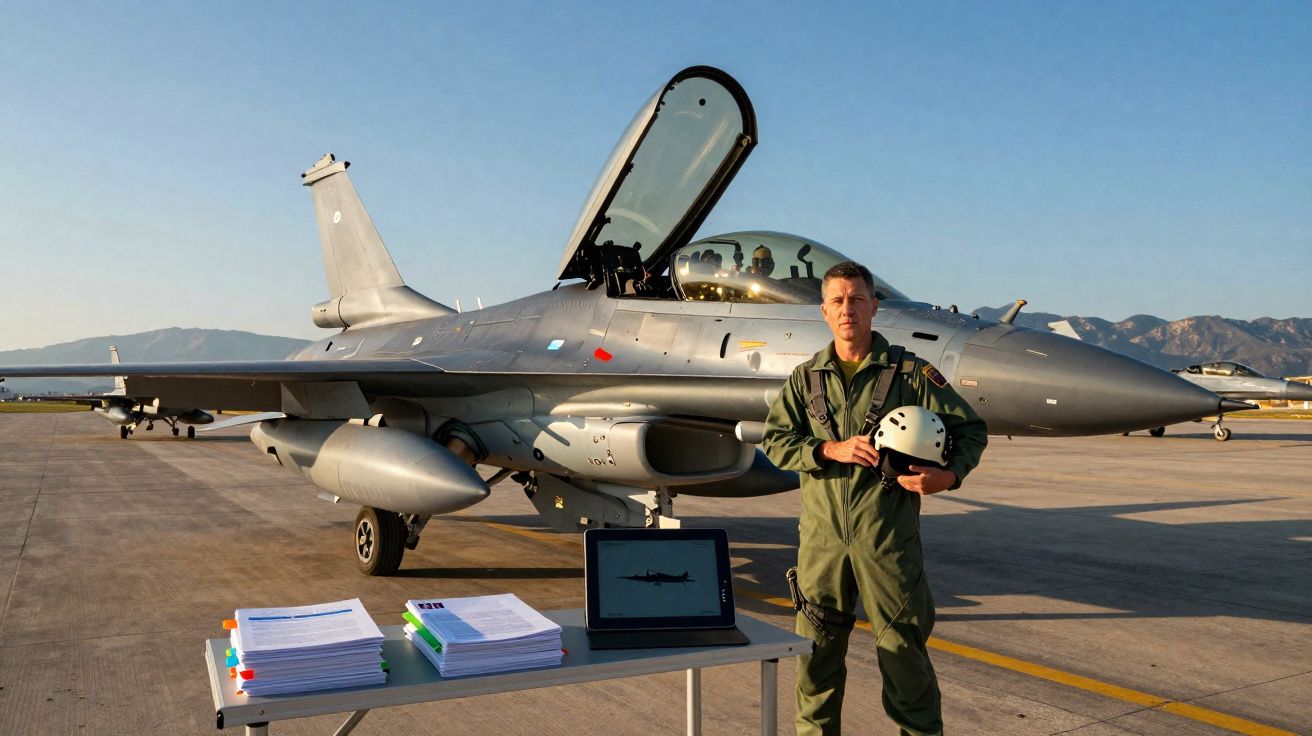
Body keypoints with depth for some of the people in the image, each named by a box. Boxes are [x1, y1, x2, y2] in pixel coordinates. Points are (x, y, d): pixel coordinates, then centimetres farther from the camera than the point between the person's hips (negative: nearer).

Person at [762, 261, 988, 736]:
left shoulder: (910, 372, 0)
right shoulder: (806, 378, 9)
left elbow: (970, 429, 3)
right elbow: (775, 440, 3)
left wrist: (948, 475, -15)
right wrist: (833, 450, -12)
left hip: (887, 535, -2)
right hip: (822, 533, 3)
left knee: (903, 646, 5)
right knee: (816, 647, 12)